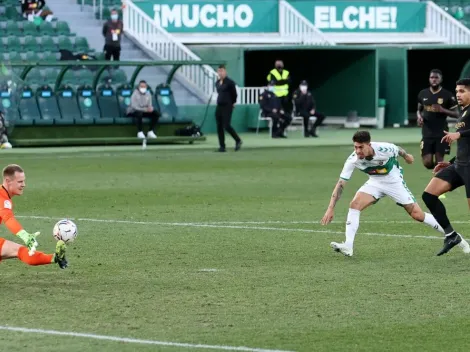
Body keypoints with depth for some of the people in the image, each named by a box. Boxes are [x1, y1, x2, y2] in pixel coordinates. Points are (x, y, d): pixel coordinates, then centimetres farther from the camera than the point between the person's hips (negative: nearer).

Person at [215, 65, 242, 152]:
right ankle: (222, 146, 8)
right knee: (219, 127, 3)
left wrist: (232, 103, 5)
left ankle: (238, 140, 8)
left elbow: (234, 94, -5)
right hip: (219, 106, 7)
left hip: (227, 106, -7)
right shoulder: (217, 83, 11)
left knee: (226, 126, -12)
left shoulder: (229, 82, -10)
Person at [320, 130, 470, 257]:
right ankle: (348, 246, -22)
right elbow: (340, 184, -23)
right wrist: (331, 208, -30)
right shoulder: (352, 160, -26)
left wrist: (406, 156, 16)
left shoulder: (384, 149, -32)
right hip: (375, 182, 2)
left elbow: (398, 150, -7)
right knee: (354, 204, -22)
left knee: (417, 215, -5)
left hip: (394, 181, -2)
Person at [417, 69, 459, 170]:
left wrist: (443, 110, -18)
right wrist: (419, 116, -3)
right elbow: (419, 110, 21)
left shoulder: (447, 95, -5)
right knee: (428, 163, -3)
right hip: (427, 134, 3)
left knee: (439, 162, -3)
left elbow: (456, 114, -1)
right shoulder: (423, 94, 7)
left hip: (441, 134, -3)